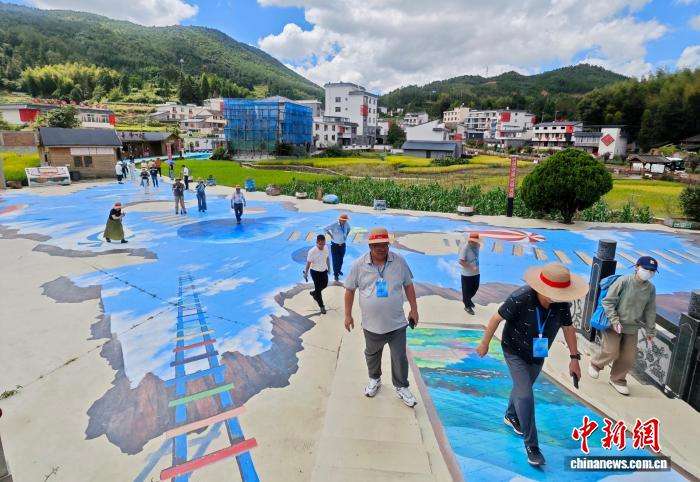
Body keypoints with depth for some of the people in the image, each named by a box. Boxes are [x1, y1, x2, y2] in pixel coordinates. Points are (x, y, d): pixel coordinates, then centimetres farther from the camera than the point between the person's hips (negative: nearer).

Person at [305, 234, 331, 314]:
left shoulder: (326, 248, -12)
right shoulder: (312, 251, -28)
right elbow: (308, 262, -16)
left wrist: (329, 267, 15)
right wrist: (306, 273, -6)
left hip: (324, 270, 6)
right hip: (315, 272, -6)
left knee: (325, 285, 22)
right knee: (318, 288, 4)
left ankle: (314, 293, 51)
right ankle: (322, 306, 21)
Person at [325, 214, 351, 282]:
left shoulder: (346, 224, -7)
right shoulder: (334, 225, -21)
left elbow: (348, 229, 17)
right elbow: (325, 229, -9)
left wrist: (346, 235, 7)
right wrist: (331, 235, -9)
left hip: (342, 245, 4)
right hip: (335, 245, -4)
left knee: (341, 259, 17)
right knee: (335, 260, 0)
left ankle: (339, 270, 40)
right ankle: (335, 274, 13)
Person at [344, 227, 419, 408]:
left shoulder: (399, 261, -8)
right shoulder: (358, 265, -11)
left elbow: (408, 285, 4)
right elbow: (350, 290, -1)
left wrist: (414, 309, 4)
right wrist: (348, 315, 2)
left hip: (397, 323, 0)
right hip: (371, 324, 0)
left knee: (400, 357, 11)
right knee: (372, 354, 23)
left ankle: (401, 387, 36)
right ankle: (374, 379, 50)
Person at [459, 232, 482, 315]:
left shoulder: (477, 245, -3)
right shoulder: (465, 247, -23)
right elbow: (461, 261, -24)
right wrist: (471, 267, -28)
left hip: (476, 272, 7)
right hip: (467, 274, -7)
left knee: (475, 288, 21)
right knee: (466, 290, 10)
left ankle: (467, 300, 48)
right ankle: (467, 306, 30)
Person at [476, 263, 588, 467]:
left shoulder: (562, 303, -20)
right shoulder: (520, 298, -34)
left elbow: (568, 328, -2)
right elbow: (497, 318, -21)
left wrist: (574, 358, 0)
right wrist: (485, 343, -10)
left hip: (538, 355, 5)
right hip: (515, 352, -5)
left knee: (523, 388, 24)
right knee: (525, 396, -10)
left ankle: (511, 417, 51)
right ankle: (531, 445, 8)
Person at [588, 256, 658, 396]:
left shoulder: (651, 288, -1)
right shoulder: (623, 281, -17)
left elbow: (650, 312, 9)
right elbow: (608, 301, -13)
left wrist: (650, 331, 11)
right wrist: (614, 320, -18)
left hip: (632, 328, 5)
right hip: (614, 325, -5)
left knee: (629, 357, 7)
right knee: (611, 352, -4)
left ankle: (617, 379, 30)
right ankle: (595, 364, 27)